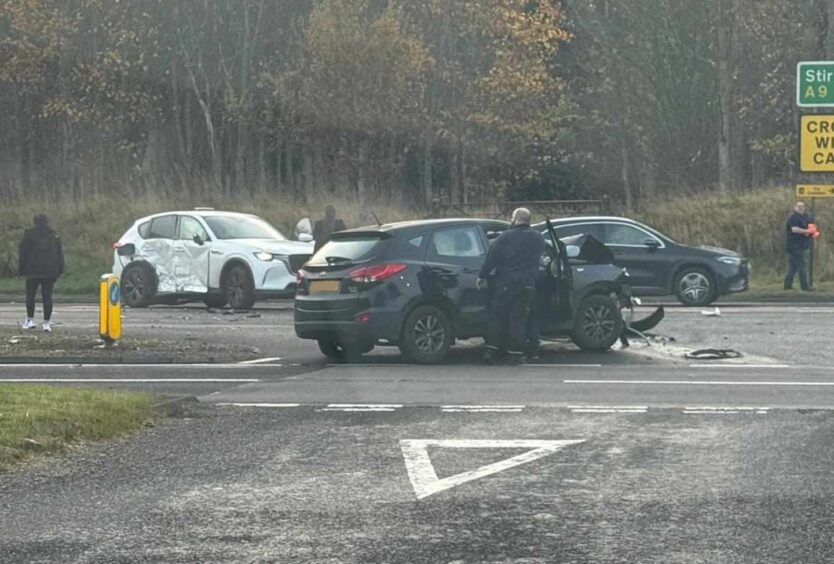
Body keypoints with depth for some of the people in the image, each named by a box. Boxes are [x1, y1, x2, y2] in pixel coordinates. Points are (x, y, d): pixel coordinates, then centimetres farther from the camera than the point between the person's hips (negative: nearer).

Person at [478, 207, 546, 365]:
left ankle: (492, 351, 3)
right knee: (518, 318, 4)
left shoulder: (506, 237, -4)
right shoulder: (538, 239, 7)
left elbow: (492, 258, -5)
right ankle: (515, 353, 0)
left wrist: (482, 276, 1)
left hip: (505, 283, -2)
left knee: (497, 316, 5)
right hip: (527, 284, 2)